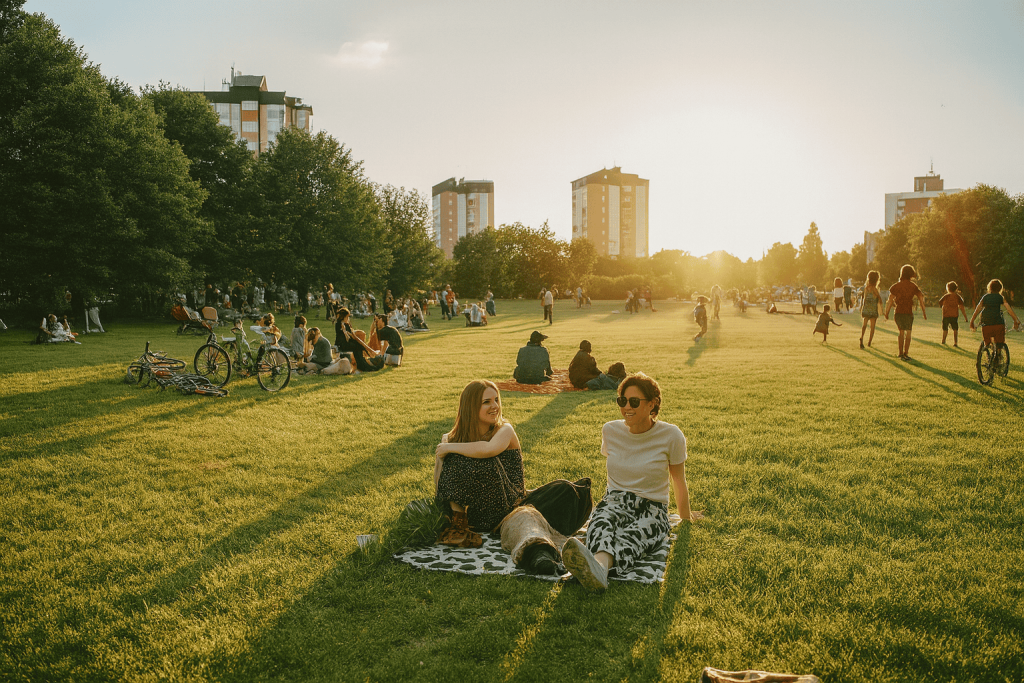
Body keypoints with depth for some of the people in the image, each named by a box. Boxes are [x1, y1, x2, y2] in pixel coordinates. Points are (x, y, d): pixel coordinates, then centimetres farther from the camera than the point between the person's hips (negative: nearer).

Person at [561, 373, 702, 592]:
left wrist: (686, 518, 21)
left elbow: (679, 481, 9)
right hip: (615, 502, 2)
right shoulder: (610, 430, 5)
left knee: (631, 537, -39)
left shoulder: (671, 436, -4)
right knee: (602, 523, -37)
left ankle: (599, 565, -72)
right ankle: (598, 568, -71)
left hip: (652, 510, -2)